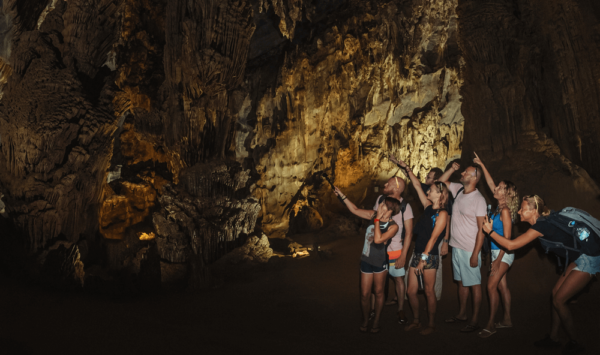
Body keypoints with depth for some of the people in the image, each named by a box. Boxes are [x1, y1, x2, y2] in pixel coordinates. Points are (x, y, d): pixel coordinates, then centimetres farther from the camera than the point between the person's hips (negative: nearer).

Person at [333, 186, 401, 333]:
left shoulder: (393, 226, -16)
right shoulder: (373, 215, -3)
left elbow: (378, 239, -29)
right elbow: (355, 210, 5)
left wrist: (377, 220, -24)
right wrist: (342, 195, 2)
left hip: (380, 262, -3)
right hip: (366, 260, 3)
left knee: (378, 292, 12)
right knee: (365, 294, 8)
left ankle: (376, 321, 30)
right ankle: (365, 320, 28)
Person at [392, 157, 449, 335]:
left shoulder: (442, 213, -10)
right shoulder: (428, 207, 9)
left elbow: (433, 237, -15)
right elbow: (417, 185, 14)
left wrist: (424, 258, -18)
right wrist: (406, 168, 13)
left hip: (430, 255, -7)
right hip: (417, 253, 7)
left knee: (429, 291, 4)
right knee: (411, 290, 10)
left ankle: (431, 324, 20)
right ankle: (416, 321, 26)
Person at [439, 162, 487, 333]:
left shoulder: (478, 199, -16)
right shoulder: (459, 190, 4)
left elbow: (481, 229, -17)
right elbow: (441, 181, 20)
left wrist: (475, 254, -20)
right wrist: (452, 169, 2)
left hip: (469, 250, -7)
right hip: (456, 247, 7)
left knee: (474, 285, 4)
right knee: (461, 282, 18)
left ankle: (474, 321, 12)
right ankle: (462, 314, 32)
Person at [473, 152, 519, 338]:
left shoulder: (505, 211, -18)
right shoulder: (500, 207, 5)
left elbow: (507, 238, -19)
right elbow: (490, 183, 13)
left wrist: (498, 259, -20)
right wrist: (482, 165, 11)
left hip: (503, 253, -9)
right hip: (497, 252, 9)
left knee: (492, 286, -8)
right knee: (501, 286, 14)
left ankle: (491, 325, -3)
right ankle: (507, 319, 25)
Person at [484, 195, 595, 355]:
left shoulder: (540, 226, -22)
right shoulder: (543, 221, 4)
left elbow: (511, 245, -22)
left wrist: (490, 231, -13)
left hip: (587, 261, -9)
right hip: (578, 258, 9)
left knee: (558, 300, -4)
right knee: (556, 293, 10)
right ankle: (553, 338, 21)